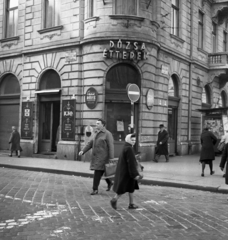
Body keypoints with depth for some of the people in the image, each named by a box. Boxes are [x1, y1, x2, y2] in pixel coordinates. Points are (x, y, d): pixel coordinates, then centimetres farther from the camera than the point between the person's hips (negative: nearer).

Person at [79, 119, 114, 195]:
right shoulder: (96, 134, 15)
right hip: (96, 156, 8)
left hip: (103, 156, -8)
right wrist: (83, 151, -4)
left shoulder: (107, 134, -10)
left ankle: (95, 189, 0)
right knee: (101, 172, 16)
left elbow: (111, 146, -14)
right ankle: (109, 183, 38)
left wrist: (111, 158, -19)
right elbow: (90, 144, 10)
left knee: (97, 172, -9)